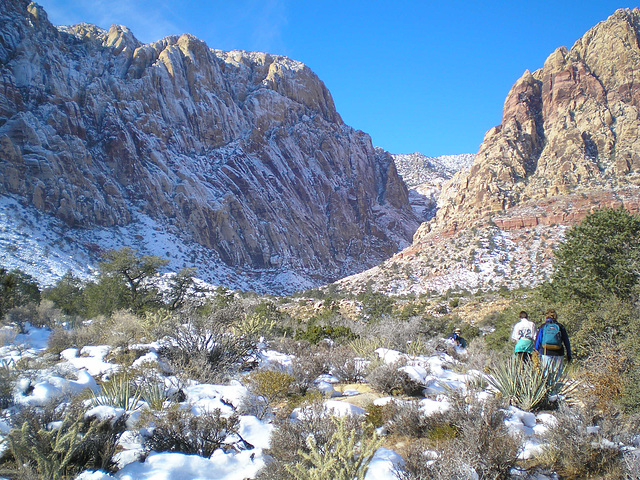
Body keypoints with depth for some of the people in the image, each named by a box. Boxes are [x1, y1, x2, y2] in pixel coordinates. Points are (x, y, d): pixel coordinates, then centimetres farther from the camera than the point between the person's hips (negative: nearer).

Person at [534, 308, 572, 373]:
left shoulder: (543, 327, 4)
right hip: (558, 355, 1)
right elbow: (566, 342, 8)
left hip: (545, 353, -1)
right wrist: (569, 355, 13)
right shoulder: (560, 327, 6)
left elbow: (538, 341, 3)